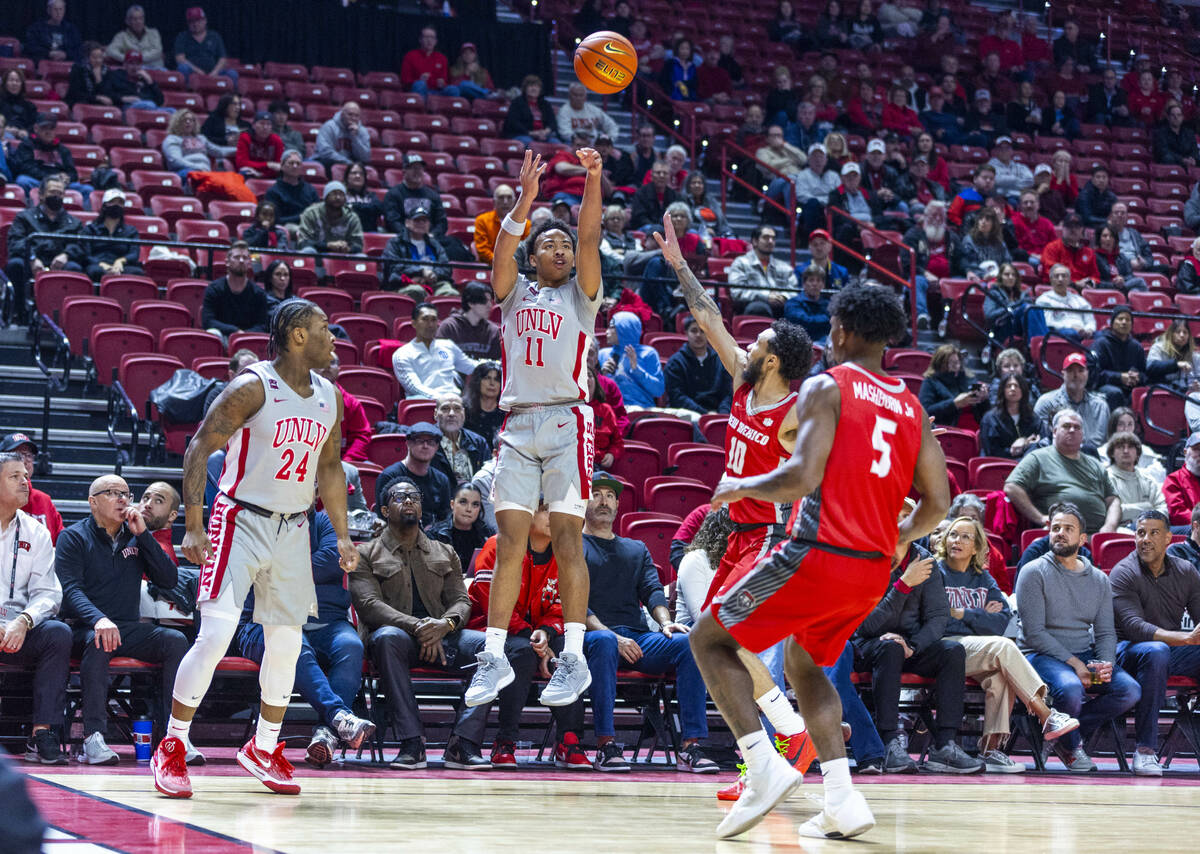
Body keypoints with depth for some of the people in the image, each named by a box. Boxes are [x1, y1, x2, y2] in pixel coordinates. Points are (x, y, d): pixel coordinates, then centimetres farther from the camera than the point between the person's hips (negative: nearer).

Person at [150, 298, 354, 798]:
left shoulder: (329, 397, 6)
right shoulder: (251, 388, -14)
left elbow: (330, 467, 17)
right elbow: (199, 449, -13)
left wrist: (342, 536, 12)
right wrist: (193, 526, -19)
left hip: (293, 528, 6)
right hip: (241, 522, -6)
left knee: (287, 642, 7)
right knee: (215, 635, -14)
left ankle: (264, 750, 23)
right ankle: (171, 750, -3)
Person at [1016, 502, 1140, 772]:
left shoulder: (1099, 580, 13)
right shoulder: (1034, 572, -4)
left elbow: (1105, 632, 10)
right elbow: (1034, 631, -11)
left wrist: (1105, 663, -12)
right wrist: (1073, 662, -19)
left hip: (1085, 654, 5)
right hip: (1042, 655, -5)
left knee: (1130, 691, -20)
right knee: (1070, 688, -36)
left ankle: (1071, 734, -1)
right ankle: (1070, 747, -4)